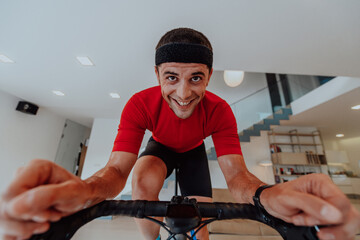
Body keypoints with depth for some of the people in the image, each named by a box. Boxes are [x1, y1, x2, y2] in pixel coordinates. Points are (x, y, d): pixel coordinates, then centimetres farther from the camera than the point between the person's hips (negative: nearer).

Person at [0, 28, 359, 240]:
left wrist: (266, 194, -55)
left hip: (193, 152, 1)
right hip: (161, 147, 0)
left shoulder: (219, 111, -30)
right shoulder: (140, 104, -31)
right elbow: (117, 169, -34)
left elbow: (236, 175, -31)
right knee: (143, 181, -30)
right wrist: (84, 190, -57)